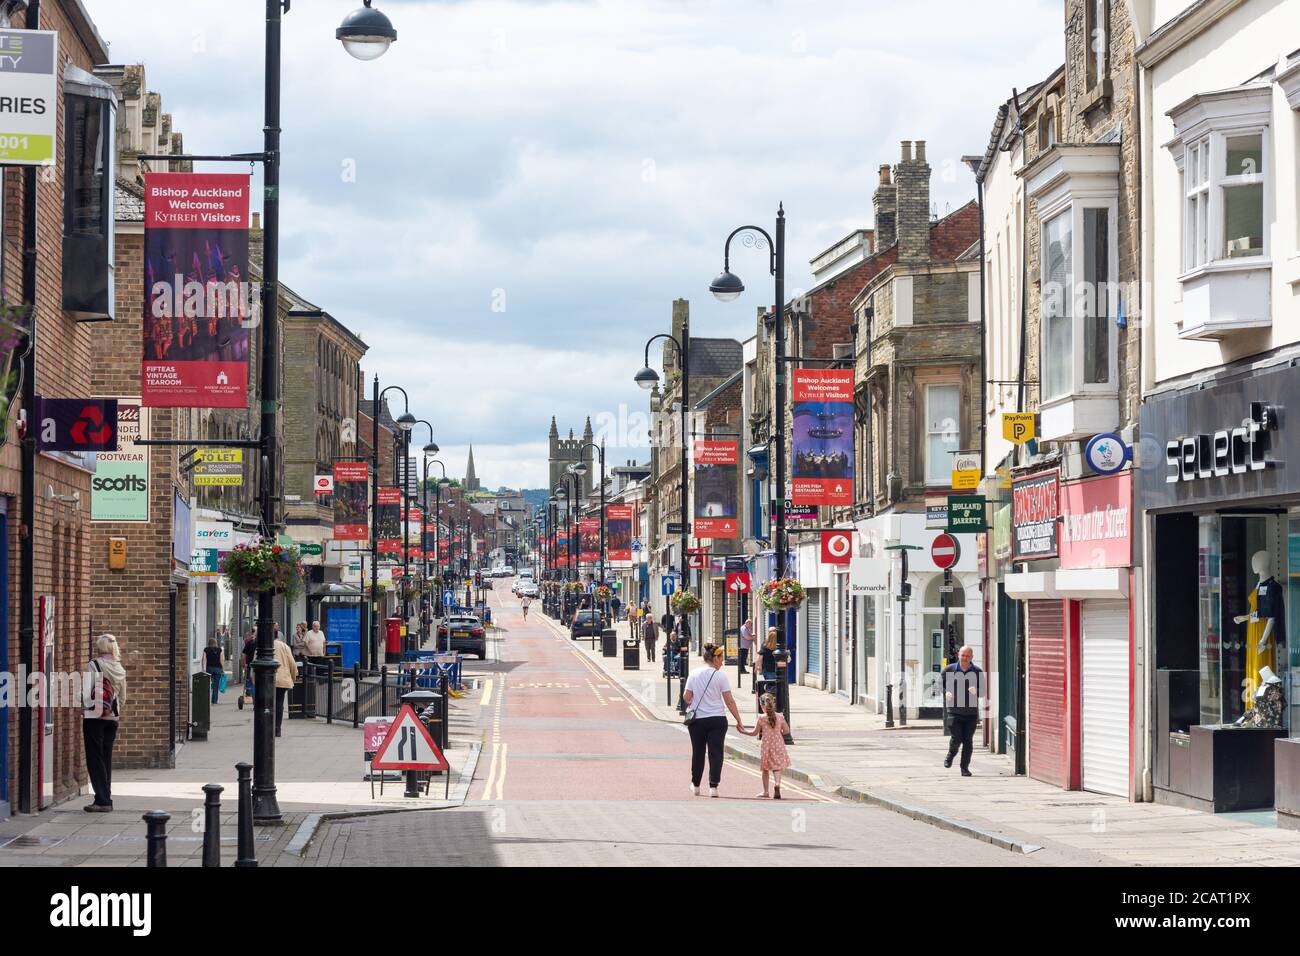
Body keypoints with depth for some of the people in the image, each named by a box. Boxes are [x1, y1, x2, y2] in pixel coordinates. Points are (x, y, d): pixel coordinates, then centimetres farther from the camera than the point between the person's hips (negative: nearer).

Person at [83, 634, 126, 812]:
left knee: (95, 758, -2)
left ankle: (102, 800, -7)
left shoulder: (93, 666, -10)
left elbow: (86, 691, -13)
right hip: (112, 718, 6)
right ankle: (106, 799, 12)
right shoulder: (120, 669, 8)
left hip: (94, 716, -6)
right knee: (107, 758, 11)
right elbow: (123, 697, 12)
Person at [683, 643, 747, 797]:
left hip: (697, 719, 2)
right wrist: (739, 721, -3)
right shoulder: (720, 675, -7)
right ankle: (713, 786, -7)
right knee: (716, 753, 2)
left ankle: (695, 785, 26)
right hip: (717, 719, -2)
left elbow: (687, 697, -3)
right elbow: (729, 701, -8)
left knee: (698, 752, 15)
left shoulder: (694, 674, -2)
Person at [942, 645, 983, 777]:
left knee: (968, 741, 2)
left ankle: (965, 768, 12)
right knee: (956, 739, -7)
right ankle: (951, 755, 26)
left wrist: (976, 691, -18)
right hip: (954, 711, -1)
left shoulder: (977, 672, 3)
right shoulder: (949, 670, 3)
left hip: (971, 712, 1)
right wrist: (946, 692, -11)